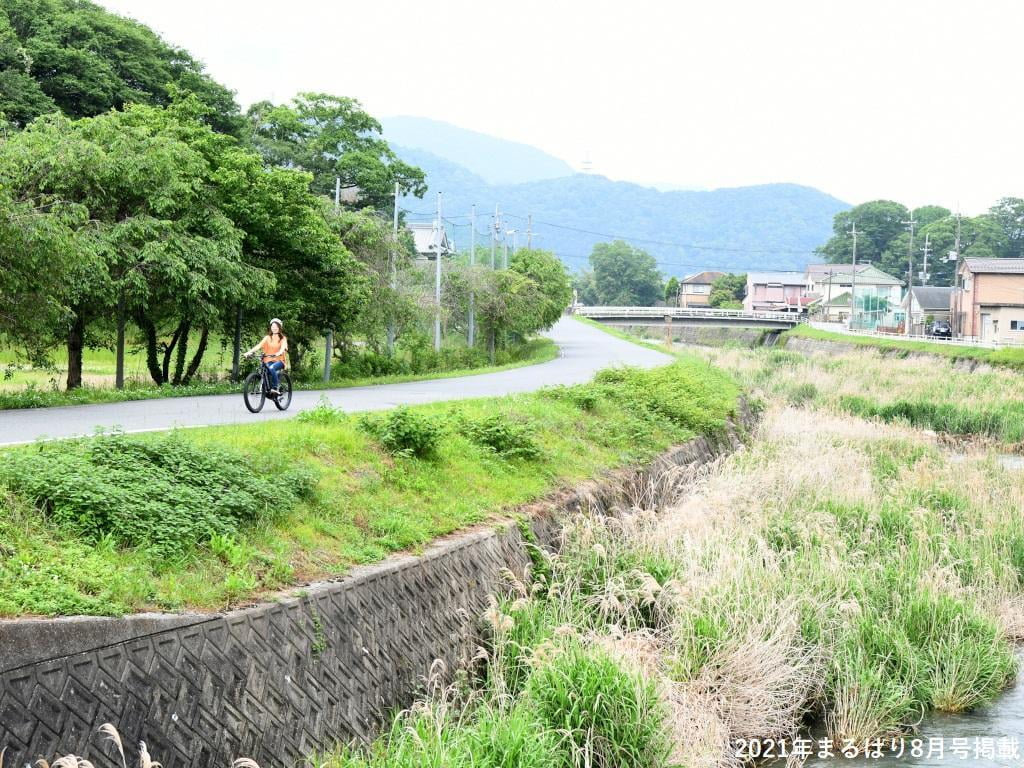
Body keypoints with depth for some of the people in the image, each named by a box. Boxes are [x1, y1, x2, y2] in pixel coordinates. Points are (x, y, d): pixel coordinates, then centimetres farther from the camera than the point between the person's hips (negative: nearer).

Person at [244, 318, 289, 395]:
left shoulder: (283, 338, 6)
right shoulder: (267, 338, 12)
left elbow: (283, 347, -14)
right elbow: (259, 345, -2)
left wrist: (279, 353, -37)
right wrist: (249, 352, -18)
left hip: (279, 361, -2)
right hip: (269, 361, 3)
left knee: (271, 368, -34)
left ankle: (275, 388, -28)